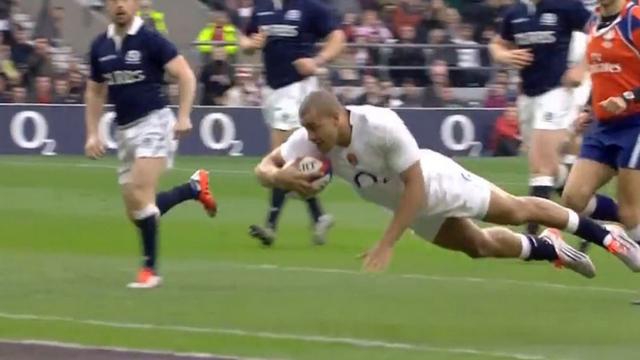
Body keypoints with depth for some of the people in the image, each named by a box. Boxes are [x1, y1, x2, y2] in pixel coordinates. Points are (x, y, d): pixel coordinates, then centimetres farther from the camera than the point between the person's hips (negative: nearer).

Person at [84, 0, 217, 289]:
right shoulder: (100, 46, 8)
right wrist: (92, 134, 11)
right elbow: (95, 92, 18)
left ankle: (150, 268, -9)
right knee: (135, 209, 5)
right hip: (124, 129, 7)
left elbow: (186, 75, -10)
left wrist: (183, 117, -20)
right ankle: (195, 187, 27)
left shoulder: (149, 40, -10)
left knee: (140, 195, -19)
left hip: (153, 121, -7)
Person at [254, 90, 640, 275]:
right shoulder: (310, 139, -29)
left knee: (519, 211, 13)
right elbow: (264, 168, -22)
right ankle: (549, 250, 48)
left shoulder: (382, 126, -44)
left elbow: (416, 187, -38)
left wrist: (386, 246, -39)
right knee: (481, 247, 20)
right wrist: (280, 177, -48)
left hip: (435, 181, -5)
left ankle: (608, 237, 33)